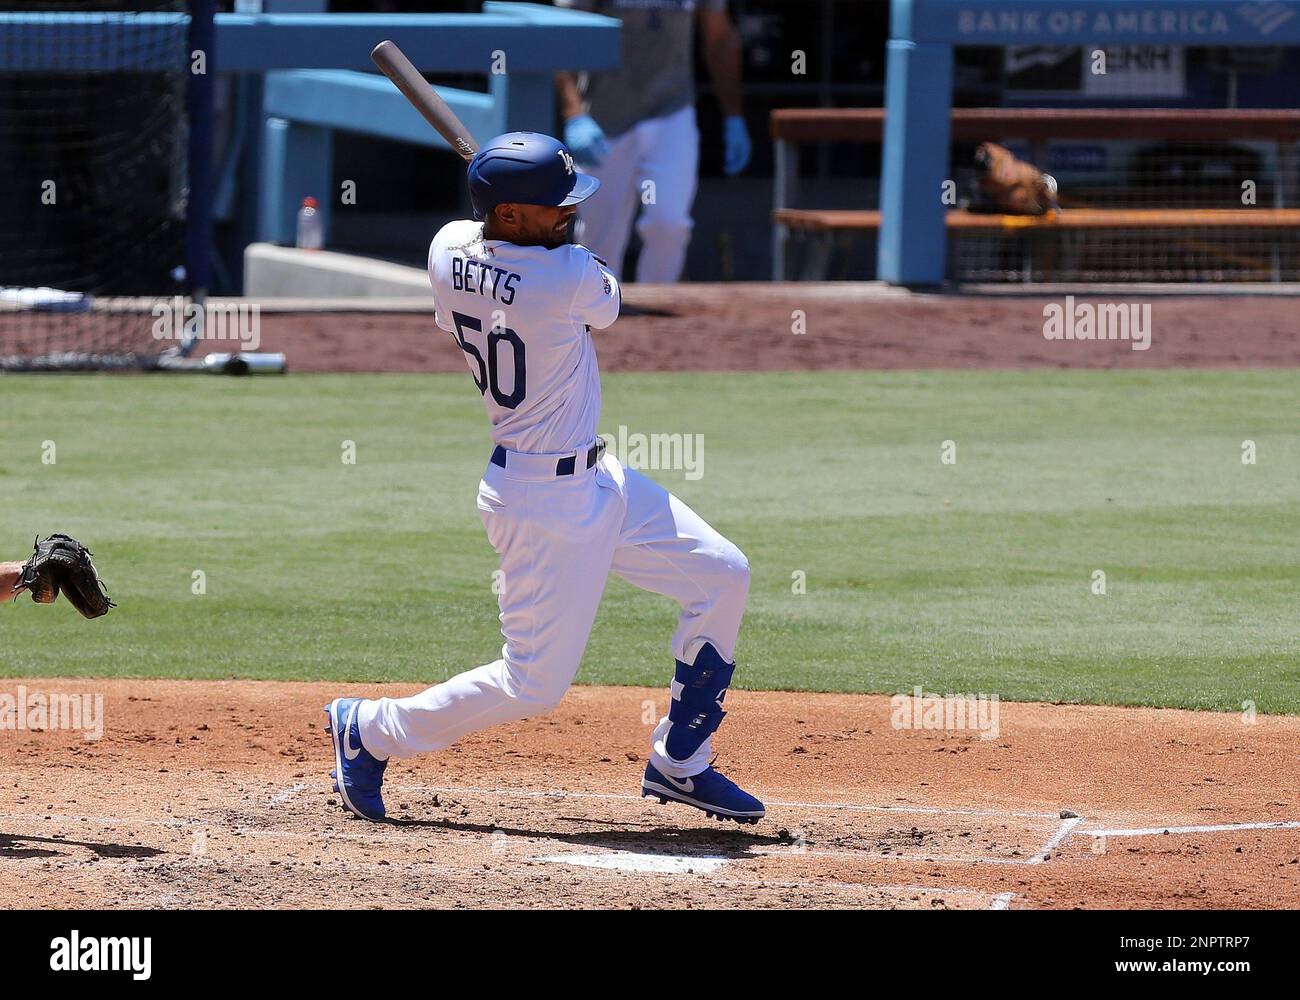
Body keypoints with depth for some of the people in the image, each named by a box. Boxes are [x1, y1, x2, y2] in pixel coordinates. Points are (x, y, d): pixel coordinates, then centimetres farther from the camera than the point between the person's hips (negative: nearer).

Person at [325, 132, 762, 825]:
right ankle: (367, 730, 16)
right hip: (546, 502, -10)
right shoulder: (571, 276, -27)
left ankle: (677, 763, 19)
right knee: (535, 682, 0)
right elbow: (606, 305, -3)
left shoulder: (448, 249, -4)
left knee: (721, 575, 11)